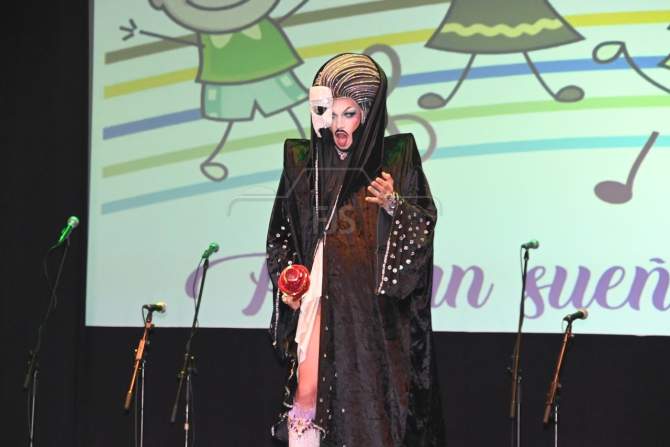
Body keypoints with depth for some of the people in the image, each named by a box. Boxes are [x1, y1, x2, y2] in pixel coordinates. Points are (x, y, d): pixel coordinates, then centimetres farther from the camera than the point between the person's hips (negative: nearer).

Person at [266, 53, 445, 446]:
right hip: (321, 296, 2)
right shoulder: (305, 161, 8)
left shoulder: (397, 157, 1)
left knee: (370, 394, -2)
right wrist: (285, 276, 1)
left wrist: (394, 204, -21)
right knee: (309, 391, -4)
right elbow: (282, 230, 14)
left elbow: (425, 223, -3)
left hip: (375, 302, -2)